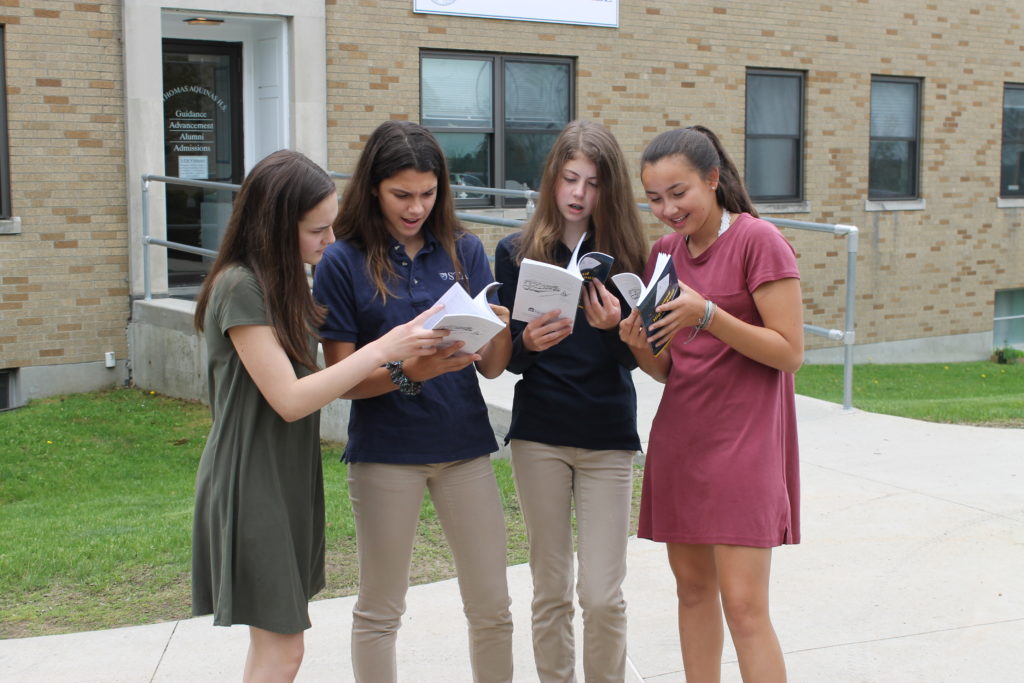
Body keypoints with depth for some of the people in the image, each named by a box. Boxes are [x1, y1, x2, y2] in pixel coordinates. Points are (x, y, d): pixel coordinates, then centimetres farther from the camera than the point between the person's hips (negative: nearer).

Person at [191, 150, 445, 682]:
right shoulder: (241, 287, -20)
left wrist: (396, 363, 0)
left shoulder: (284, 282, 10)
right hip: (252, 484, -9)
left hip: (289, 478, 9)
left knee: (275, 640, 15)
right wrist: (382, 348, -22)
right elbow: (289, 399, -22)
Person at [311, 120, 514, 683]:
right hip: (384, 451, -2)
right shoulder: (343, 263, -5)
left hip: (464, 444, 3)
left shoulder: (463, 251, 3)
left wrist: (500, 333, -21)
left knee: (491, 608, 7)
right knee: (379, 611, 10)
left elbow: (491, 367, 1)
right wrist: (408, 372, -25)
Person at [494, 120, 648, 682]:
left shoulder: (623, 253, 1)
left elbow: (633, 358, -1)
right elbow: (506, 357, 2)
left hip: (608, 436, 0)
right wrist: (529, 343, -20)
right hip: (539, 434, 1)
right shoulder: (517, 252, 1)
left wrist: (614, 327, -22)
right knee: (551, 592, 9)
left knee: (603, 596, -2)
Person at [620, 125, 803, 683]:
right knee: (691, 584, 12)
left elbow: (789, 353, -14)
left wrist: (708, 314, -24)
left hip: (742, 438, -7)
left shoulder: (757, 240, -10)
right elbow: (667, 369, 12)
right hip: (678, 436, 7)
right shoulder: (665, 251, 9)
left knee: (743, 604, -8)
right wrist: (639, 345, -10)